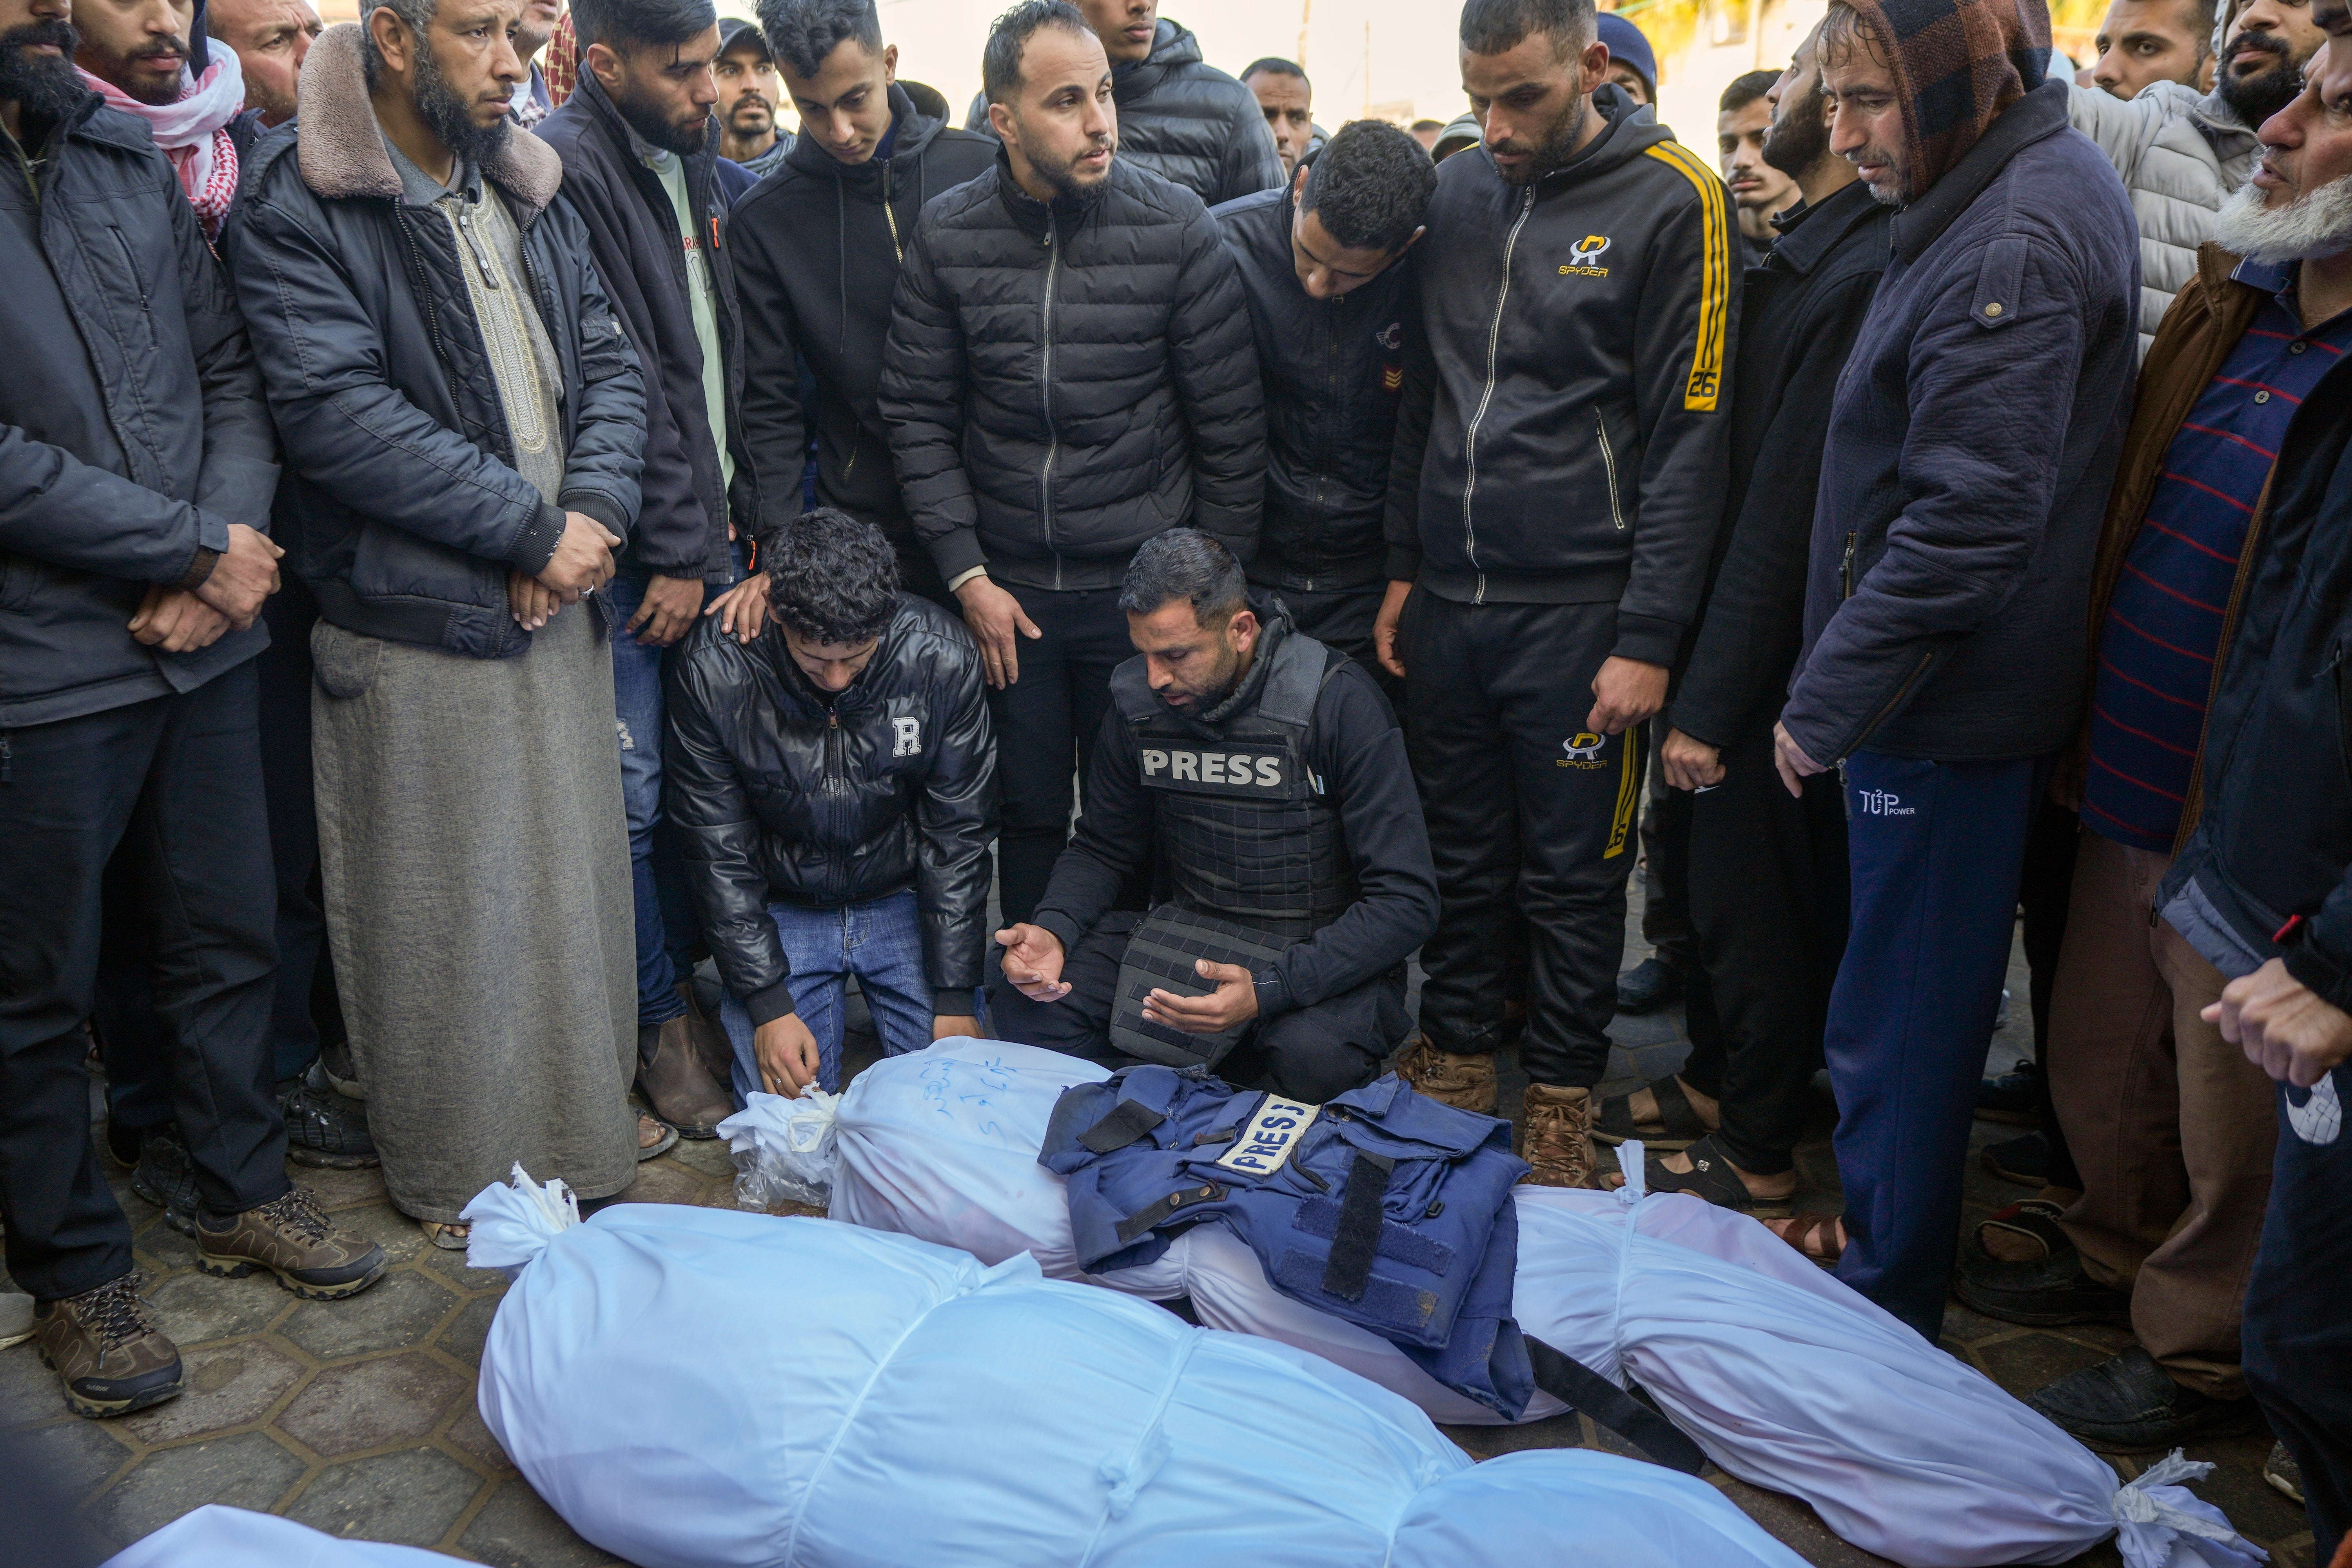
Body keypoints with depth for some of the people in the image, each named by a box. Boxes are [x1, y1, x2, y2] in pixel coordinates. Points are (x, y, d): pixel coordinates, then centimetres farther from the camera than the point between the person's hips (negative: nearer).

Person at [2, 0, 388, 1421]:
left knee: (230, 937, 16)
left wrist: (227, 552, -8)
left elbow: (228, 366, 7)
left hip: (203, 645, 5)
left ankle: (244, 1193, 37)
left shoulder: (127, 151, 7)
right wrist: (202, 548, -13)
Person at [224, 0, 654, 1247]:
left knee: (579, 871, 17)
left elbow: (609, 361, 7)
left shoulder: (530, 194, 11)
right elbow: (339, 415, -20)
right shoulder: (296, 208, -10)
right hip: (418, 628, -6)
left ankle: (584, 1115, 36)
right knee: (445, 905, 6)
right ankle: (454, 1169, 26)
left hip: (560, 606, 7)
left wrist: (593, 515, -11)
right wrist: (533, 528, -18)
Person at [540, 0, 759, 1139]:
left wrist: (731, 507, 10)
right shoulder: (569, 167, -13)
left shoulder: (689, 158, 13)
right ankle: (662, 1023, 13)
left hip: (705, 531, 7)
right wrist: (675, 551, -14)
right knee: (635, 792, -1)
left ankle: (695, 977, 27)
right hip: (634, 552, -7)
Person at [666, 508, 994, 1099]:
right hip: (782, 910, 0)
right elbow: (719, 852, -12)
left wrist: (955, 997, -12)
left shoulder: (942, 657, -20)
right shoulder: (712, 669, -21)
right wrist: (768, 1006, -16)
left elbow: (958, 835, -11)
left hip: (903, 900, 1)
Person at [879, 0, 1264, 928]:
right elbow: (917, 414, 2)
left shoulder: (1176, 227, -8)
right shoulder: (947, 235, -2)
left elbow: (1230, 425, -4)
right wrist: (965, 574, -4)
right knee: (1029, 813, 13)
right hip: (1007, 591, 2)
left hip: (1145, 586, -1)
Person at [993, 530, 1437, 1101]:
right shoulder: (1137, 700, -3)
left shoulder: (1338, 703, -19)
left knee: (1312, 1056, -37)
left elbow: (1408, 902, -20)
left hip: (1322, 957, -4)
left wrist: (1267, 989, -33)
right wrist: (1051, 930, -13)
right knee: (1024, 1003, -17)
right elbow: (1102, 849, 11)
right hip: (1183, 932, 5)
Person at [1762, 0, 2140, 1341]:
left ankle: (1887, 1296, 19)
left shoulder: (2012, 246, -20)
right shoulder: (2041, 184, 12)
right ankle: (1881, 1232, 37)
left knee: (1902, 1022, 3)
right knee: (1910, 1003, 21)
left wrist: (1825, 701, -17)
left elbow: (1968, 522, -26)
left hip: (1946, 718, -10)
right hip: (1962, 694, 10)